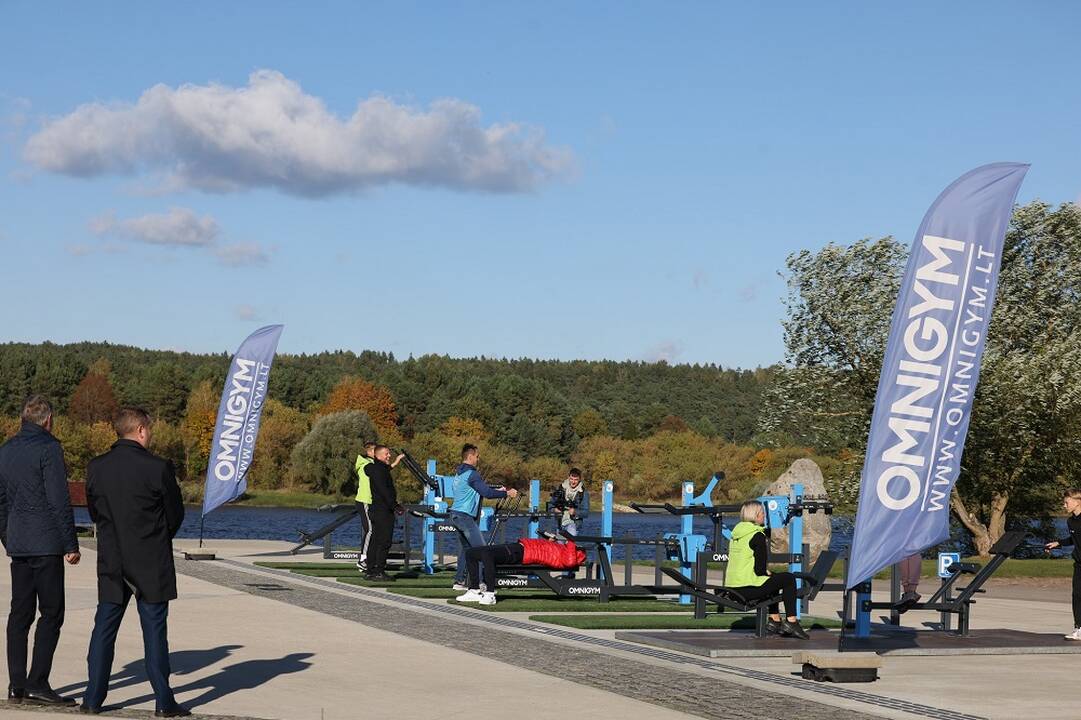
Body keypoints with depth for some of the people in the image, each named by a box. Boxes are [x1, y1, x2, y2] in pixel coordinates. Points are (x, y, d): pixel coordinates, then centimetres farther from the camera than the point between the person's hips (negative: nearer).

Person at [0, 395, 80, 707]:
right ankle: (37, 683, -9)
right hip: (46, 543, -7)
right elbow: (59, 500, -13)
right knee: (51, 613, -4)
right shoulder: (48, 448, -9)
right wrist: (71, 544, -9)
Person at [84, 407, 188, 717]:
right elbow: (176, 514, -4)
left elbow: (94, 511, 9)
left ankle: (93, 698, 12)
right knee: (154, 630, 2)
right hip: (152, 563, -4)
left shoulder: (96, 467, -1)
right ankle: (163, 702, 5)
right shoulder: (158, 468, -13)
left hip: (111, 563, 4)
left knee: (104, 628, 10)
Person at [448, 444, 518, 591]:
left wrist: (497, 490, 21)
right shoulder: (471, 474, -14)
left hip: (455, 515, 10)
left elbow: (481, 487, 26)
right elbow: (487, 493, -19)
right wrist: (507, 493, -8)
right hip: (465, 516, -10)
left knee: (466, 547, 13)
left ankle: (459, 581, 12)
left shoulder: (459, 473, 18)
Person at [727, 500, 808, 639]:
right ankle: (791, 621, 4)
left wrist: (767, 573, 16)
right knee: (789, 578, 5)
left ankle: (775, 619, 32)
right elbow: (760, 569, -15)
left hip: (732, 587, 9)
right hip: (748, 589, -9)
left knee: (772, 578, 33)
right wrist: (768, 573, 8)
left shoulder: (737, 533, 13)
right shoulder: (758, 536, -12)